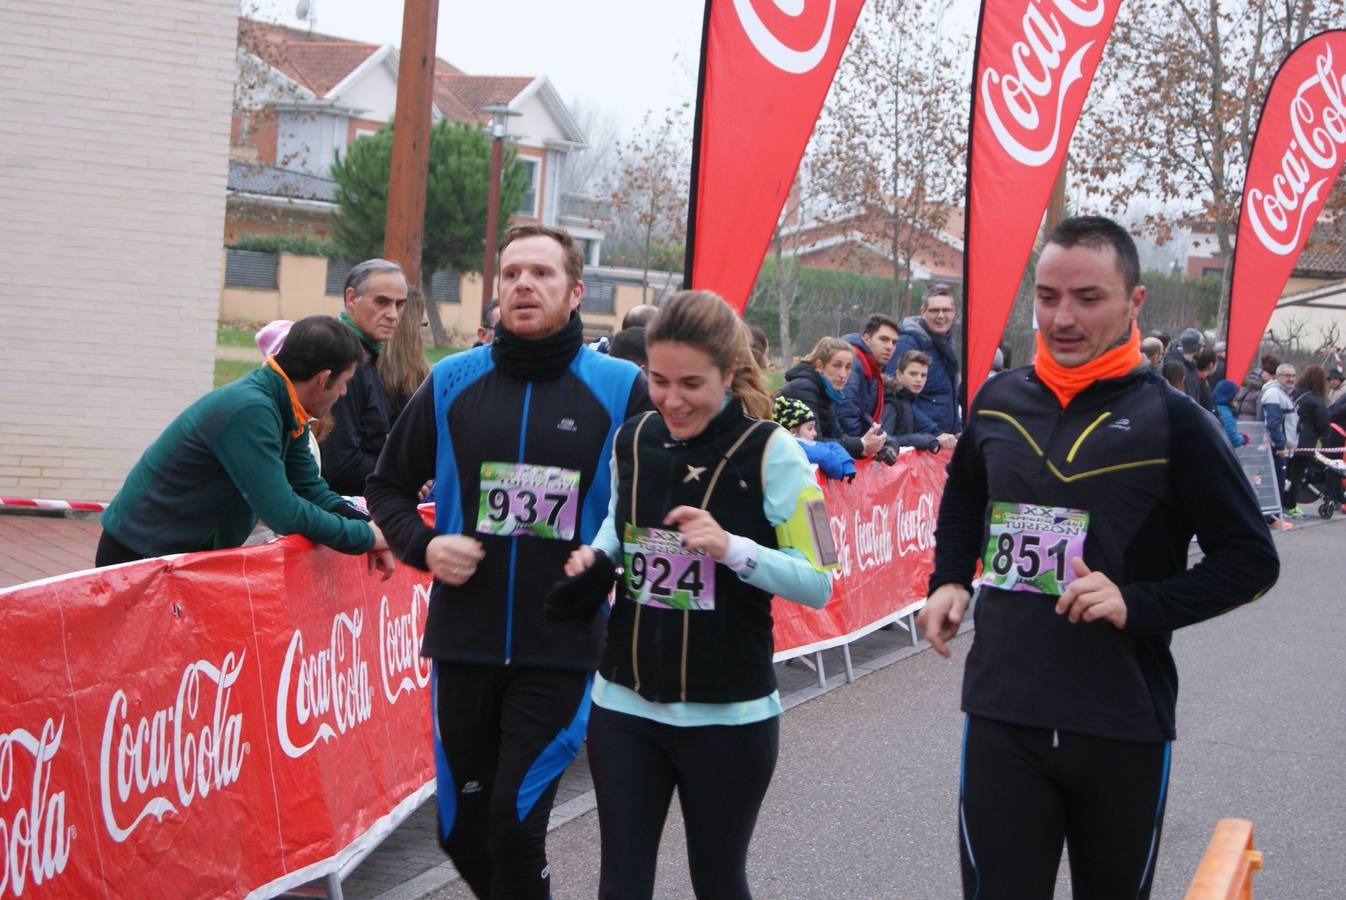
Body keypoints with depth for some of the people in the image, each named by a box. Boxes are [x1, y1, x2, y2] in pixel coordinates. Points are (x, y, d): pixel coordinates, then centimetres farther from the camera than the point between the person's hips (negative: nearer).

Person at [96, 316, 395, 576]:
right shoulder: (248, 411, -27)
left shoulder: (288, 413, 1)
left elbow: (311, 490, 7)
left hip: (190, 551, 9)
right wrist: (364, 536, -18)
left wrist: (366, 528, -8)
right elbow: (283, 512, -28)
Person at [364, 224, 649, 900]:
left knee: (514, 828, -9)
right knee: (461, 831, 11)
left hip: (561, 649, -3)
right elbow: (389, 486, 15)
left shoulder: (619, 388, -2)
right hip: (462, 643, 3)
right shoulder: (452, 382, 5)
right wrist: (423, 547, -3)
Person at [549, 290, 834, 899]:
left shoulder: (769, 452, -13)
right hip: (625, 704, 4)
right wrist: (597, 558, -1)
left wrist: (731, 548, -26)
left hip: (728, 712, -4)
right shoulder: (632, 440, 1)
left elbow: (818, 583, -12)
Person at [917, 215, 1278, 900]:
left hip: (1124, 728, -2)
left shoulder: (1171, 421, -7)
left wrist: (1139, 605, -17)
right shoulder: (999, 400, 5)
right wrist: (948, 581, 11)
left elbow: (1251, 560, -4)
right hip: (1001, 717, 2)